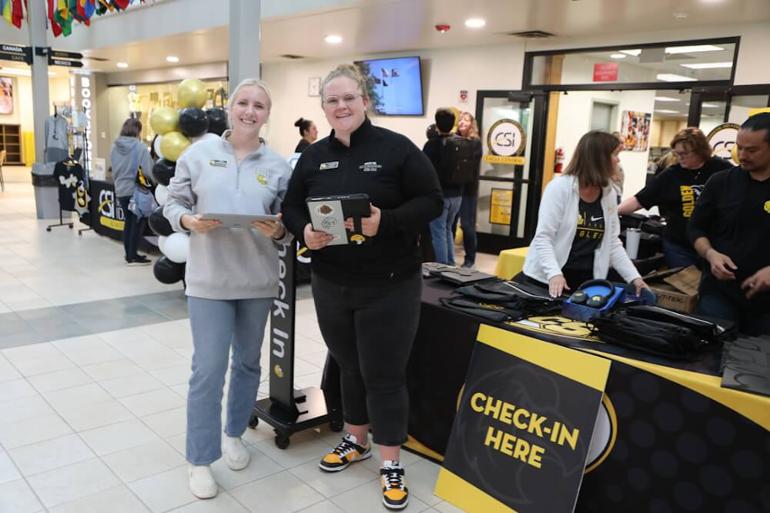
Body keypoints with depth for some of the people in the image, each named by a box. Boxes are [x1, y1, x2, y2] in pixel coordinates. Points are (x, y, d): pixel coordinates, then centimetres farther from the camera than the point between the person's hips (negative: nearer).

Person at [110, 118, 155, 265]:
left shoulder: (115, 147, 2)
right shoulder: (140, 147, -14)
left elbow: (113, 170, 11)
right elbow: (148, 170, -16)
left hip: (121, 190, 6)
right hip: (136, 189, -6)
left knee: (129, 221, 16)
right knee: (138, 222, 3)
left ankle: (129, 254, 22)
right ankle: (133, 256, 4)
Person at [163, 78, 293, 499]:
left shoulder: (278, 166, 2)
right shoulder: (198, 153, 0)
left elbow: (289, 224, 3)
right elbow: (173, 202, 4)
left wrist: (279, 231, -19)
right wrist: (189, 220, -16)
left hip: (258, 281, 3)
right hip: (209, 280, -2)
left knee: (248, 363, 16)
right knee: (208, 369, -3)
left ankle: (234, 434, 38)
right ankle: (200, 460, 13)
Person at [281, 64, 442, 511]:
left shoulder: (396, 148, -8)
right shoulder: (313, 157, 7)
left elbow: (432, 202, -9)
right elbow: (292, 206, 10)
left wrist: (386, 222, -25)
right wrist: (305, 231, -12)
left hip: (389, 286, -4)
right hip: (331, 284, 5)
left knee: (384, 375, 3)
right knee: (349, 368, 19)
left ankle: (392, 463, 21)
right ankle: (356, 441, 40)